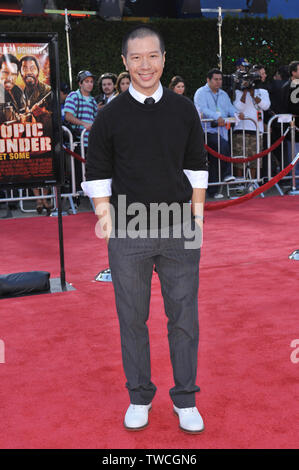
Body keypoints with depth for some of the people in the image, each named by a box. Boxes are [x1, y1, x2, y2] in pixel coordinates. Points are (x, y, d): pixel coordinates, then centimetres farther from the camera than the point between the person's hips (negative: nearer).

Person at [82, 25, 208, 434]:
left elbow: (196, 166, 10)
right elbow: (97, 174, 5)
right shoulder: (110, 116, 0)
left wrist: (197, 214, 4)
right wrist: (105, 215, -3)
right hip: (128, 231, -1)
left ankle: (185, 399, 22)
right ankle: (139, 397, 25)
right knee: (132, 318, 8)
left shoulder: (184, 110, 5)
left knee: (184, 318, 6)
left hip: (179, 230, 1)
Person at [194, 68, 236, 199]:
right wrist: (217, 117, -30)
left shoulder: (224, 94, 23)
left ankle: (213, 191, 10)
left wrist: (236, 114, -10)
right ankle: (227, 173, -17)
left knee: (214, 162, 6)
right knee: (224, 145, -30)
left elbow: (230, 108, 14)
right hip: (207, 130, -6)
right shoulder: (201, 93, 0)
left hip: (221, 131, 6)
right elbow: (202, 109, -15)